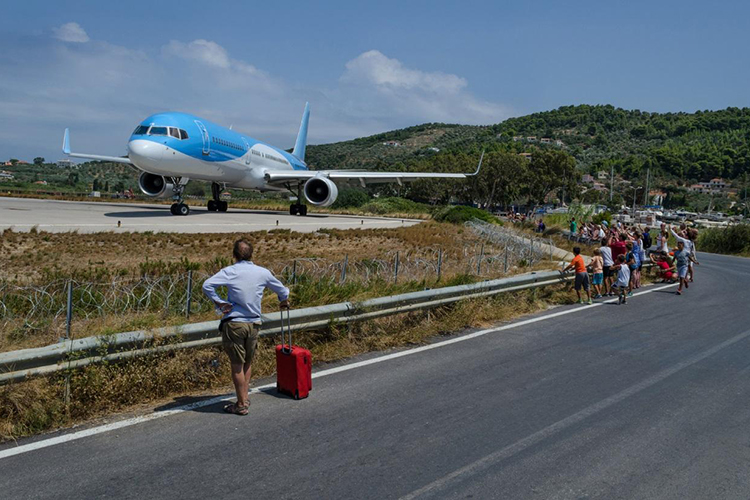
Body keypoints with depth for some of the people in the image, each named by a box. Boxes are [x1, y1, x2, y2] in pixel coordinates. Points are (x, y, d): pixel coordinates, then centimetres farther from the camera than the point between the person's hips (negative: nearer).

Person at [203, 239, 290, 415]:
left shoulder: (230, 271, -8)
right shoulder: (263, 273, 3)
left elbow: (207, 285, -20)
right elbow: (281, 289, 19)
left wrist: (219, 302, -7)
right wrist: (284, 301, 40)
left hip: (234, 323, -3)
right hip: (254, 324, 3)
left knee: (237, 365, 5)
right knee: (248, 362, 20)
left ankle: (241, 405, 12)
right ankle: (245, 397, 26)